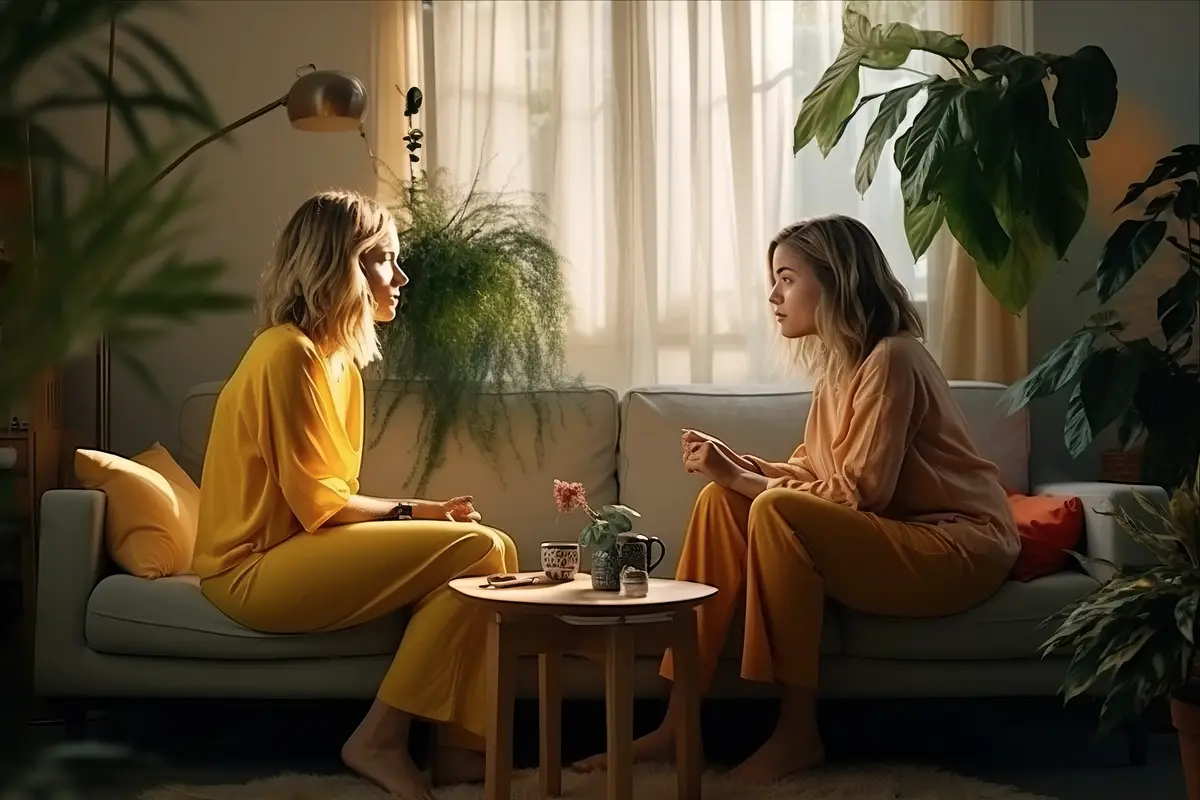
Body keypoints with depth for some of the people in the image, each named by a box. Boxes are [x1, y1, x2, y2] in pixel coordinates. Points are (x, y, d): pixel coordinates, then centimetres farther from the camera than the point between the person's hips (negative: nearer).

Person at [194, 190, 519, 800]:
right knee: (476, 550, -18)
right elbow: (316, 502, -18)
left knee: (492, 546, -2)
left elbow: (329, 494, 10)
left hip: (297, 549, 10)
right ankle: (378, 740, -12)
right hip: (257, 568, -10)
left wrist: (418, 512, -3)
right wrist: (415, 511, -8)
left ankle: (458, 746, -5)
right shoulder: (287, 354, -15)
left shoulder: (337, 357, 16)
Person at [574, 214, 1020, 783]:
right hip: (891, 537, 9)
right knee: (721, 500, -7)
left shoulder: (890, 359, -17)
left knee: (775, 513, -29)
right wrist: (741, 468, -8)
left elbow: (860, 494, -22)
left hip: (959, 547, -9)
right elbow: (816, 475, 8)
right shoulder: (841, 361, 10)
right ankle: (677, 725, -10)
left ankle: (798, 733, -19)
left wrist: (748, 482, -18)